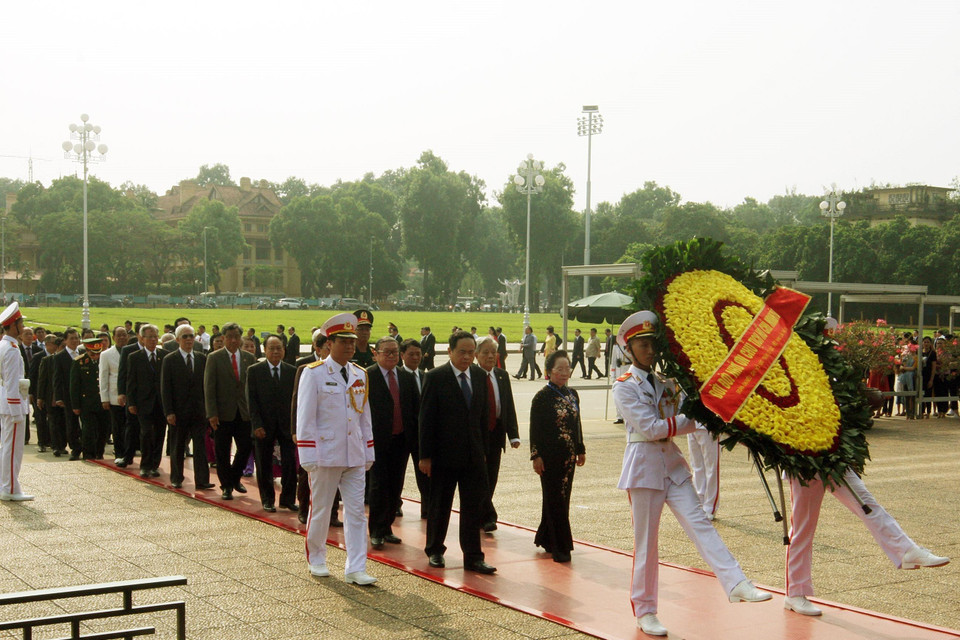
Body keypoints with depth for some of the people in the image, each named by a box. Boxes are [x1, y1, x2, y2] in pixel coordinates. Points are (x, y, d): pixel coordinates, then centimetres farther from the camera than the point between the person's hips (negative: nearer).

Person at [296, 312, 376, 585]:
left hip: (355, 456, 4)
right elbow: (304, 417, -9)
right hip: (325, 455, -4)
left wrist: (369, 453, 12)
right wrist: (308, 456, -13)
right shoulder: (313, 373, -7)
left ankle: (355, 568, 3)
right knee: (320, 509, 9)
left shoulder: (360, 375, 9)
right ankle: (316, 559, 27)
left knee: (356, 511, 0)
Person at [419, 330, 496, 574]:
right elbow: (426, 419, -9)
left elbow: (483, 414, 13)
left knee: (473, 507, 2)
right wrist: (425, 455, -11)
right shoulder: (435, 377, -9)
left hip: (473, 454, 4)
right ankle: (435, 551, 27)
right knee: (439, 506, 10)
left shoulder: (480, 376, 6)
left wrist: (482, 448, 9)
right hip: (444, 454, -4)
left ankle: (473, 557, 8)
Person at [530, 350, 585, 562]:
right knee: (556, 499, -3)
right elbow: (535, 429, -10)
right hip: (550, 456, -6)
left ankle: (545, 538, 25)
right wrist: (536, 456, -14)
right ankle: (560, 547, 1)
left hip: (568, 456, 6)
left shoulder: (572, 395, 9)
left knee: (561, 498, 11)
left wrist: (581, 450, 15)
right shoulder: (542, 397, -10)